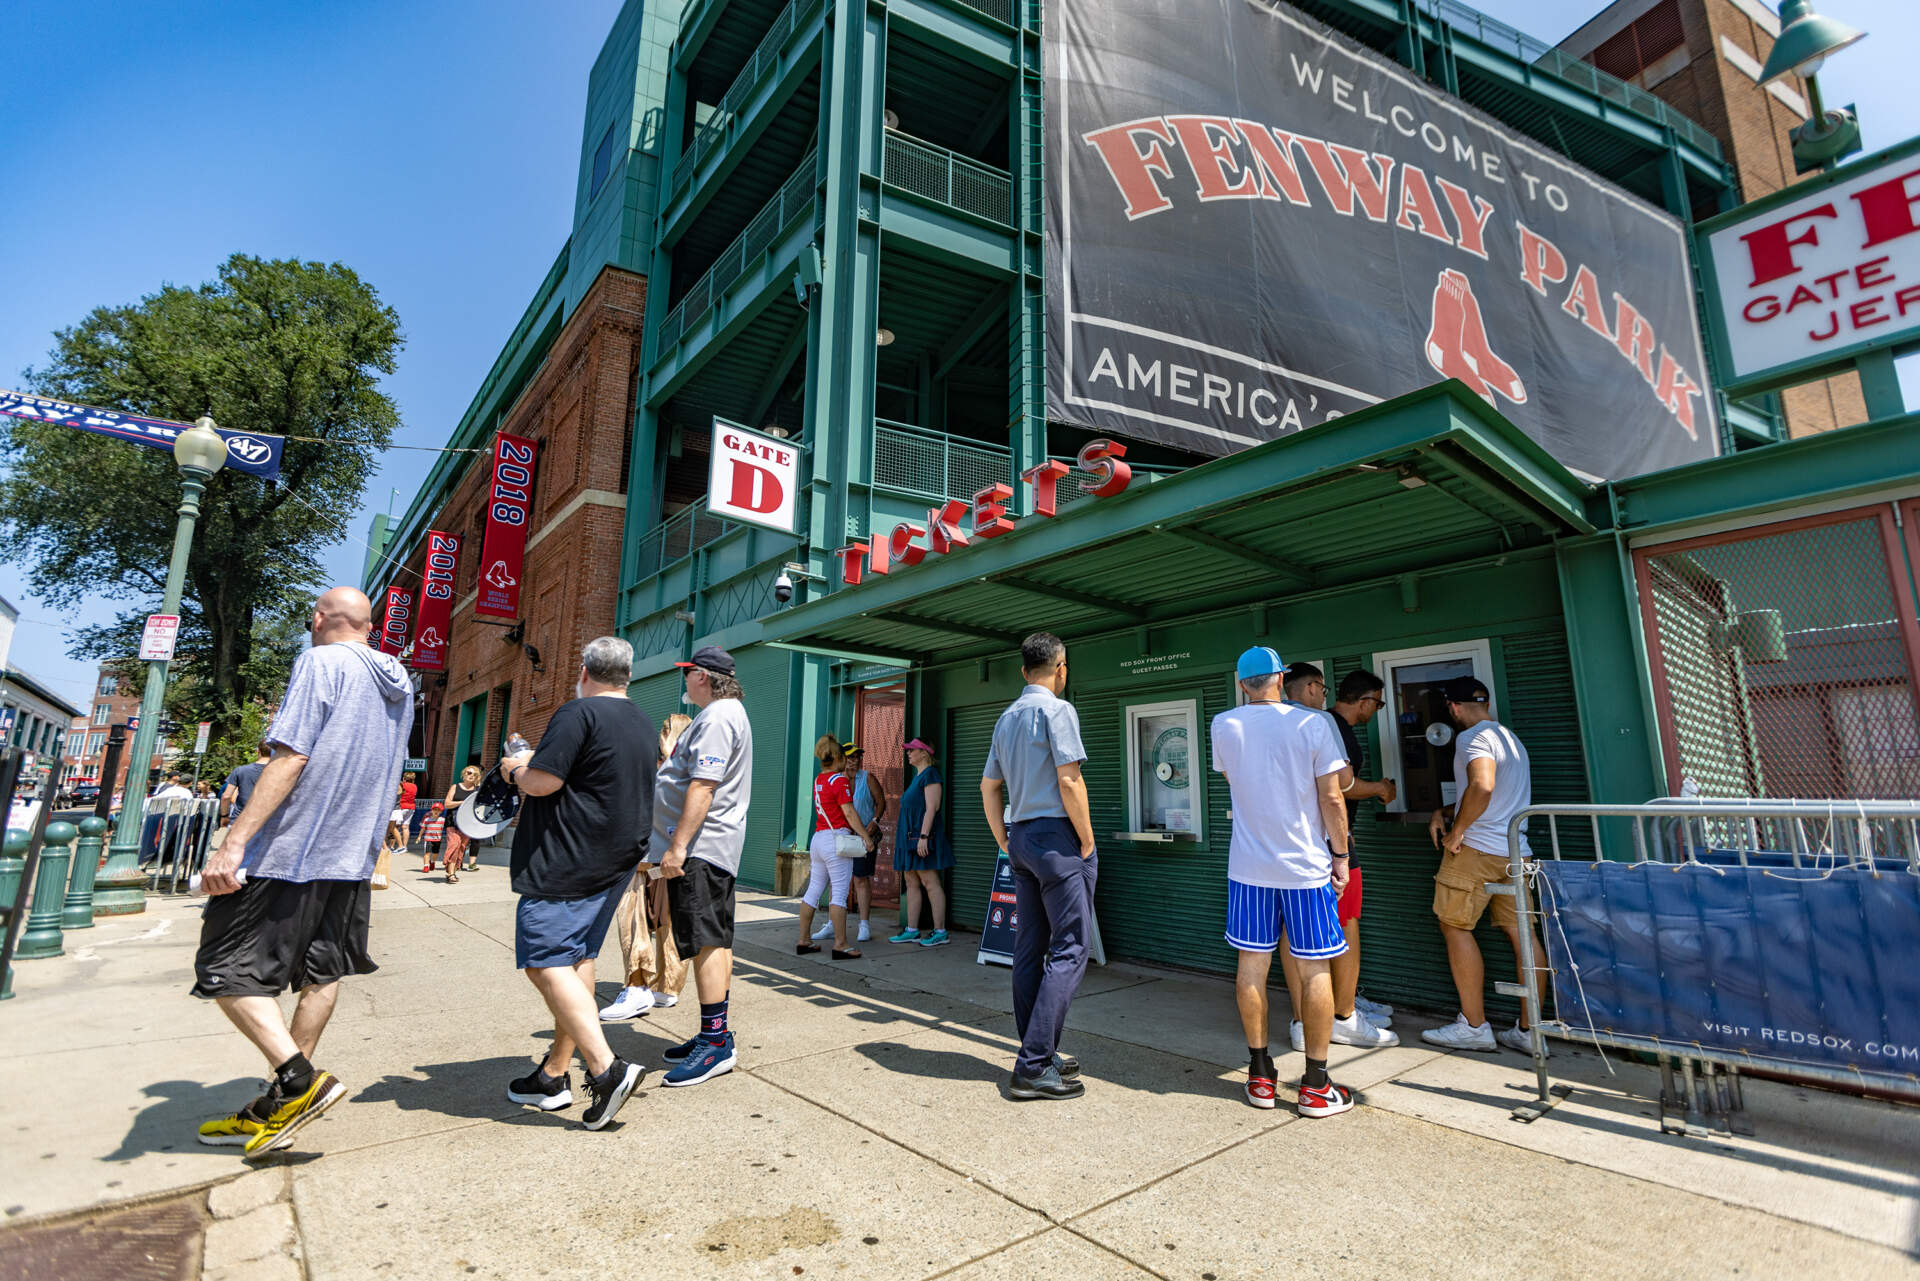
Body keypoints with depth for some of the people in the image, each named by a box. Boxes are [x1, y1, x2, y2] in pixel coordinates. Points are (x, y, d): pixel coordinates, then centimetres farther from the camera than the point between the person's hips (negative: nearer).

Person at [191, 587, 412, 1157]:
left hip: (290, 850, -8)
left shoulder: (321, 662, -10)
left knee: (226, 969, 1)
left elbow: (291, 757, -19)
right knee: (321, 971, 12)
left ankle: (300, 1082, -8)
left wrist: (235, 841, -19)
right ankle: (279, 1108, 21)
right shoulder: (399, 682, 14)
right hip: (353, 854, 8)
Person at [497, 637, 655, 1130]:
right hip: (618, 860, 9)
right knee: (577, 959, 14)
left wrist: (516, 770, 5)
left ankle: (606, 1068, -14)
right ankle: (555, 1075, 23)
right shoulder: (645, 725, 14)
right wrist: (536, 762, 29)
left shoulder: (578, 712, -12)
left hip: (567, 862, -9)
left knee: (545, 962, -6)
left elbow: (543, 781, -18)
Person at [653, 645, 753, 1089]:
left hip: (701, 847, -11)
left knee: (706, 942, -7)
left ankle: (715, 1044, -1)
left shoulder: (717, 719, -15)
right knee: (716, 940, 14)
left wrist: (678, 846, -23)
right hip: (714, 847, 11)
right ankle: (716, 1034, 23)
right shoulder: (728, 713, 20)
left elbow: (703, 788, -23)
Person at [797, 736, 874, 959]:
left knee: (813, 889, 13)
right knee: (840, 893, -5)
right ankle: (840, 945, -4)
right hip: (837, 839, -9)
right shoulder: (840, 780, -10)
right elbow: (849, 812, -13)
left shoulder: (818, 779, 13)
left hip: (818, 838, 9)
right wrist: (866, 836, -9)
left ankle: (803, 941, 18)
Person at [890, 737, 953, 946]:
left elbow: (931, 808, -18)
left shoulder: (930, 775, -10)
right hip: (910, 835, 10)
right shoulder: (917, 776, 20)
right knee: (911, 882, 10)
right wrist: (900, 829, 23)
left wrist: (923, 836, -24)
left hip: (923, 835, -10)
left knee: (930, 882, -8)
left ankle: (940, 932, -5)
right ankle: (912, 931, 14)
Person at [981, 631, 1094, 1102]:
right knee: (1069, 949, -4)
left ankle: (1039, 1055, 20)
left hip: (1021, 837, 8)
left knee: (1030, 948, 11)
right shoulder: (1057, 710, -10)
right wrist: (1088, 841, -8)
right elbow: (1069, 782, -17)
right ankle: (1033, 1066, -5)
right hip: (1056, 835, -8)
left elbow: (988, 786, 18)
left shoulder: (1006, 718, 15)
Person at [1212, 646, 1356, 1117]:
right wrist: (1340, 855, 3)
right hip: (1307, 866, -2)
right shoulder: (1313, 723, -8)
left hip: (1248, 866, 2)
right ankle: (1316, 1085, 15)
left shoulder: (1223, 726, 0)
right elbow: (1332, 798, -8)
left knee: (1252, 964, 9)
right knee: (1315, 970, 8)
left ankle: (1260, 1075, 19)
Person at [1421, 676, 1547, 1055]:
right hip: (1516, 852, 9)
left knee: (1454, 925, 1)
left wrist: (1456, 832, -18)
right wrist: (1443, 812, 16)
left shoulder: (1473, 737, -12)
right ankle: (1529, 1031, 12)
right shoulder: (1510, 737, 19)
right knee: (1520, 932, 8)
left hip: (1478, 850, -9)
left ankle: (1474, 1027, 6)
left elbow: (1482, 786, -29)